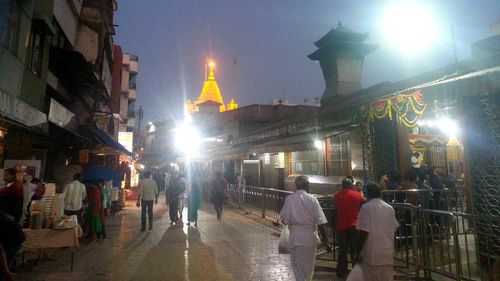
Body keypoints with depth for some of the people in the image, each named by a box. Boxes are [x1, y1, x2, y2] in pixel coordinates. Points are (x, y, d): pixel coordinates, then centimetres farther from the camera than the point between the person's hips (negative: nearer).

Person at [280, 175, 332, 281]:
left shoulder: (289, 199, -9)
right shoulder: (312, 199, -10)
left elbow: (284, 220, -9)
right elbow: (320, 222, -11)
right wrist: (325, 240, -4)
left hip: (296, 237, -1)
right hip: (310, 236, 1)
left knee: (298, 268, 12)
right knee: (309, 266, 22)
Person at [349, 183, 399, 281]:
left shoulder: (366, 207, -12)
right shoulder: (389, 208, 6)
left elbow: (364, 233, -16)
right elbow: (394, 229, 12)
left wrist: (358, 252, -9)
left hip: (371, 253, -5)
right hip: (388, 253, 6)